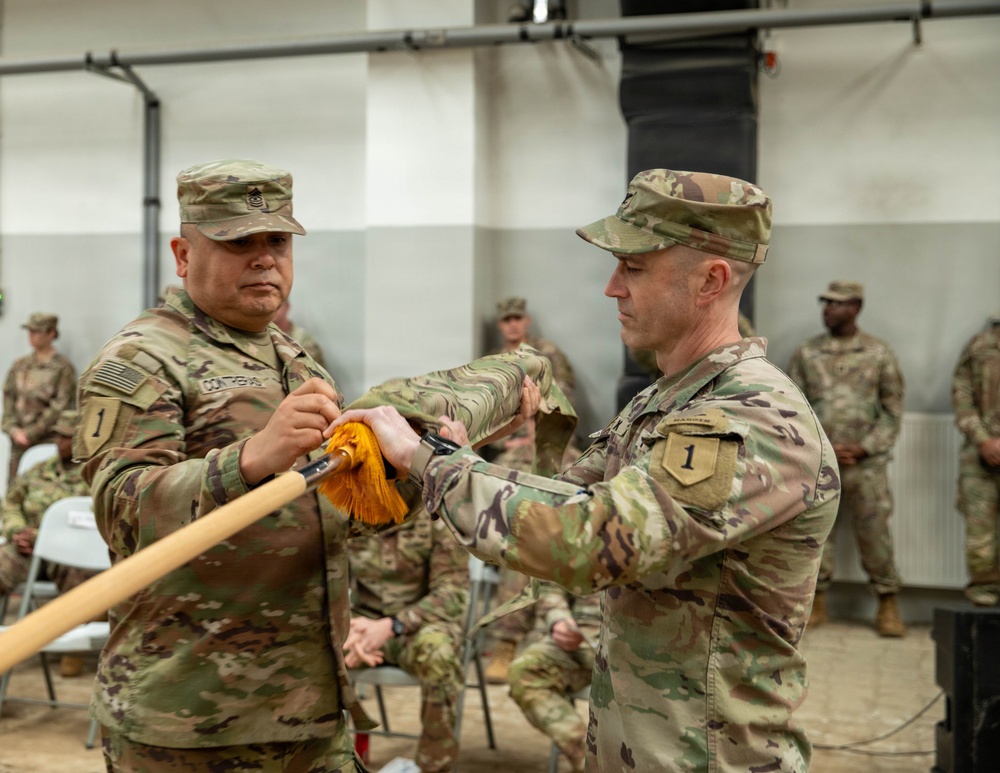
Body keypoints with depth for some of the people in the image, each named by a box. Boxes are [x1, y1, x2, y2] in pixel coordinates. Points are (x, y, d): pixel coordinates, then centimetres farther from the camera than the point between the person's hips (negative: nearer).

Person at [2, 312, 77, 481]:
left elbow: (59, 408, -8)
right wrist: (14, 431, -3)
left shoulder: (63, 367, -3)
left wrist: (30, 433, -9)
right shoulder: (19, 366, 14)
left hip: (48, 441, -5)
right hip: (19, 442, 5)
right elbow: (8, 401, 13)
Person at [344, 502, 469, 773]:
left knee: (436, 649, -37)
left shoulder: (437, 515, -13)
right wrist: (348, 626, -21)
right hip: (364, 622, 3)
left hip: (423, 624, -3)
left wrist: (390, 626, -27)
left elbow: (452, 592, -15)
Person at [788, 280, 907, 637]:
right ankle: (816, 604, 16)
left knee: (875, 531, 0)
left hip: (866, 461, -1)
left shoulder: (879, 353, 3)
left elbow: (893, 409, 4)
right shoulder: (805, 353, 6)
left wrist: (864, 448, -7)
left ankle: (888, 606, 12)